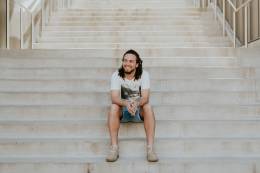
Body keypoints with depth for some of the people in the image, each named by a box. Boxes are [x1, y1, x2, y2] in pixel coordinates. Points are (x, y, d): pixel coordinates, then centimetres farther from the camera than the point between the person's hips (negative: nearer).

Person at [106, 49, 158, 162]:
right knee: (113, 107, -31)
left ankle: (150, 148, -35)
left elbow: (145, 98, -22)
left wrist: (136, 104, -45)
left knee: (148, 107, -32)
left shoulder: (144, 75, -11)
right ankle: (114, 147, -33)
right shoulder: (116, 75, -11)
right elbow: (114, 98, -23)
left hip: (139, 110, 0)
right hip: (122, 111, 0)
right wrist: (126, 104, -45)